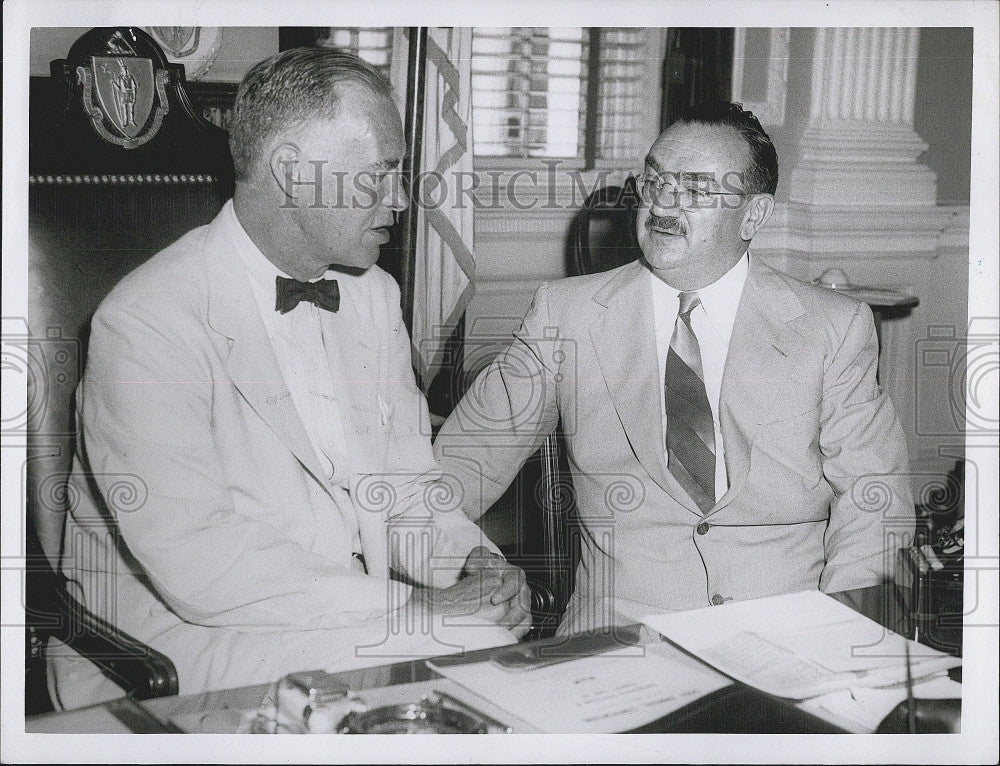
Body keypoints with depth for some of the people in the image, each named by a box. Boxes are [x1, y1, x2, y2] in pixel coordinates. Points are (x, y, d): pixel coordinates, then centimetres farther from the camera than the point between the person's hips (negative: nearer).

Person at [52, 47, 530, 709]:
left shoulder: (375, 293, 10)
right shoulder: (143, 323, -16)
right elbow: (201, 571, -23)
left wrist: (471, 557, -8)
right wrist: (413, 607, -24)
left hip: (356, 615, 7)